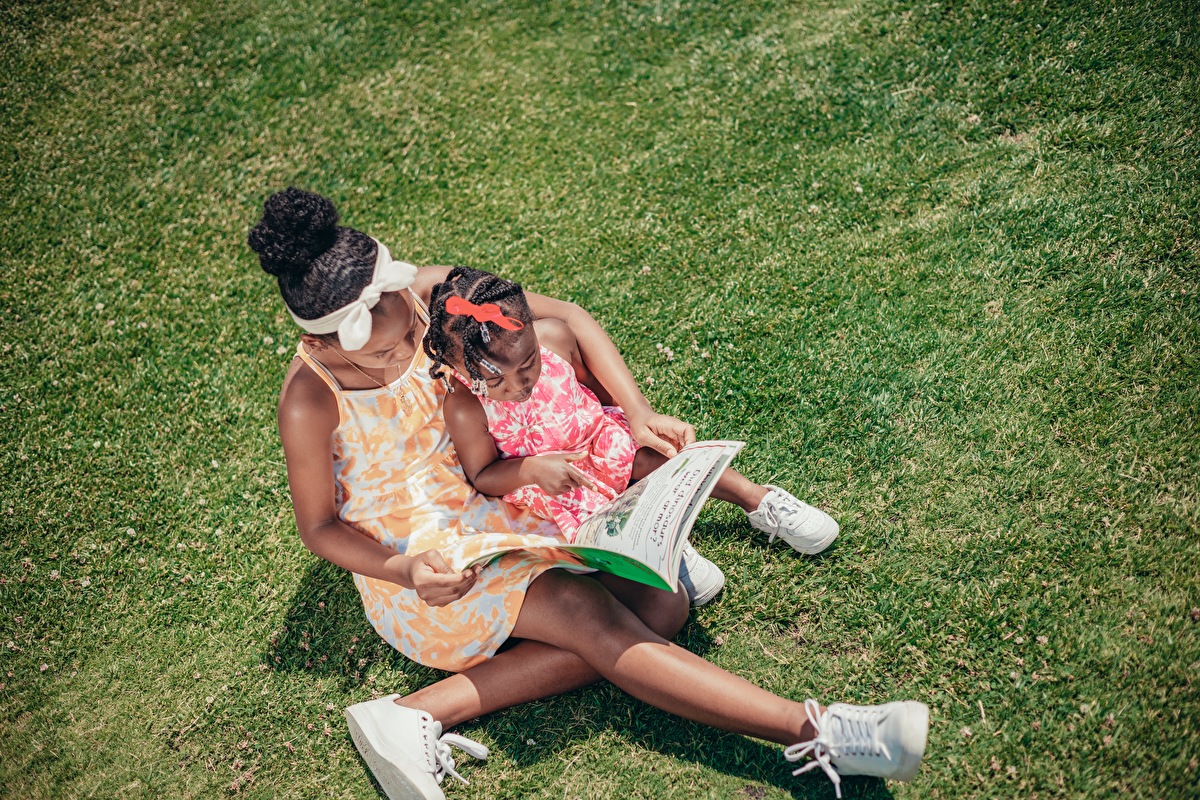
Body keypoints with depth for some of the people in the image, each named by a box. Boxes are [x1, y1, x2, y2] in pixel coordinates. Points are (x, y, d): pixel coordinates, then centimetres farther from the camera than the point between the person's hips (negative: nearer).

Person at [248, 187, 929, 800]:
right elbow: (320, 527, -9)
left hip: (491, 498, 7)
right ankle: (814, 733, -28)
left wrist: (638, 411, -18)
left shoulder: (426, 294, -14)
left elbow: (565, 317, -7)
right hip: (412, 554, -7)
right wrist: (405, 572, -28)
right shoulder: (312, 402, -23)